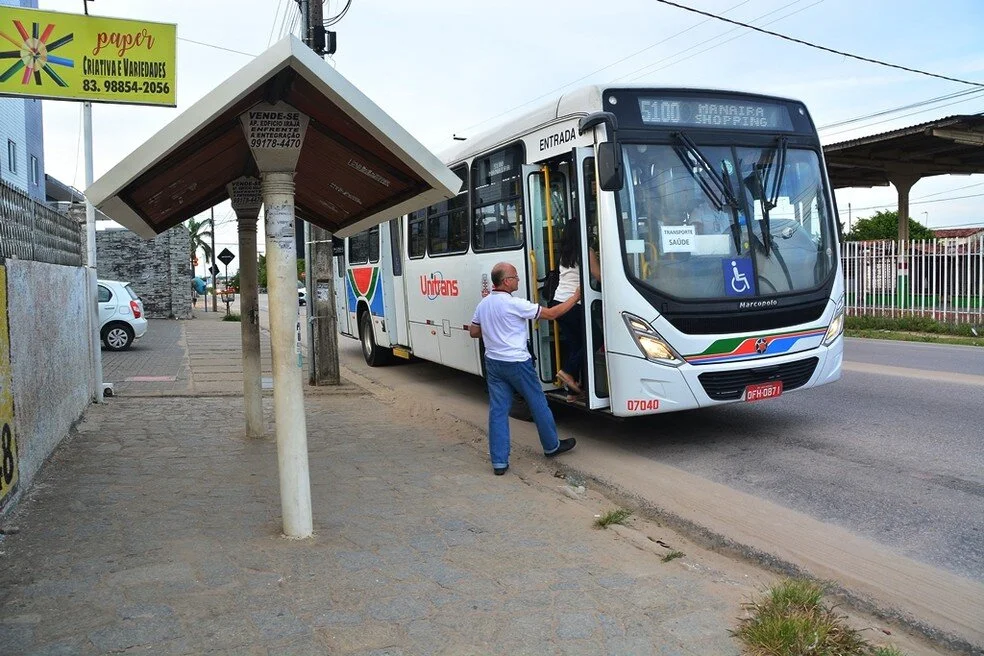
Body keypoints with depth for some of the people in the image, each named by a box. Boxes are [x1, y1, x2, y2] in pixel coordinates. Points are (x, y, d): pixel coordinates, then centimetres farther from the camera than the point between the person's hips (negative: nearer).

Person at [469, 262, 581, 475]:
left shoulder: (483, 304, 3)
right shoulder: (515, 304, -18)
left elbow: (473, 332, 12)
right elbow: (550, 314, -13)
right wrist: (575, 297, -3)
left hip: (493, 362, 6)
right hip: (517, 363, -6)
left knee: (498, 410, 6)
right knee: (538, 404, 13)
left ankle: (499, 462, 5)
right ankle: (552, 446, 30)